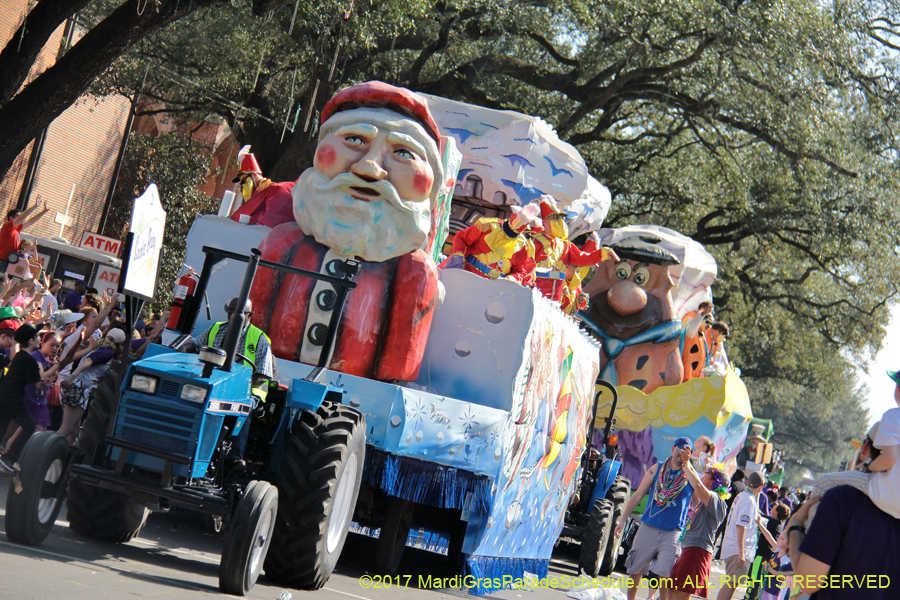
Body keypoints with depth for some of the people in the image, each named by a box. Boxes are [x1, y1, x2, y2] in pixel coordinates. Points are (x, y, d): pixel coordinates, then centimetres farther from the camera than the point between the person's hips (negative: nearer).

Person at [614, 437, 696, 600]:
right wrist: (622, 520, 4)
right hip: (649, 527, 2)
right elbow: (638, 495, 9)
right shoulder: (657, 469, 7)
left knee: (665, 573, -11)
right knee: (635, 569, 6)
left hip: (672, 532, -2)